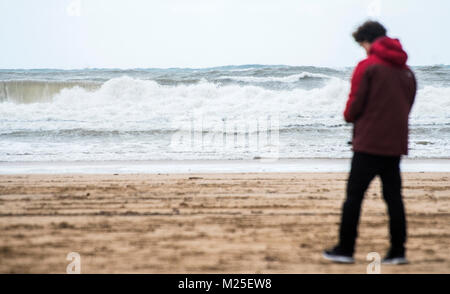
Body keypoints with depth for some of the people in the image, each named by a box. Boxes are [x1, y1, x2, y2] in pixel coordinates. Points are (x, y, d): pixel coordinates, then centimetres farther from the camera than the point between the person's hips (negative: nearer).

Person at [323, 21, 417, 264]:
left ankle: (345, 249, 4)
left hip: (369, 143, -6)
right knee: (394, 196, 9)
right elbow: (407, 106, 17)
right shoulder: (406, 70, 12)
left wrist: (349, 116, 10)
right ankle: (398, 251, 9)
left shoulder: (367, 66, -7)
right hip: (395, 144, 6)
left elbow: (355, 105, -10)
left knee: (354, 195, 1)